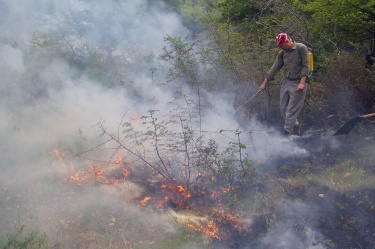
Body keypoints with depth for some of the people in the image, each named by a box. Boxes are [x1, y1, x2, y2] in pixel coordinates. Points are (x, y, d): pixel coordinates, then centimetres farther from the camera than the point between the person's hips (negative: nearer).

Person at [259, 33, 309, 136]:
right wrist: (264, 83, 8)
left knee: (291, 111, -8)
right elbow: (275, 68, 9)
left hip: (298, 84, -7)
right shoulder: (282, 53, 7)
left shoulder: (301, 48, -10)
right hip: (286, 82, 7)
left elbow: (305, 66, -13)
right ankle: (295, 132, 18)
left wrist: (302, 83, -21)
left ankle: (287, 133, -6)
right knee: (283, 109, 7)